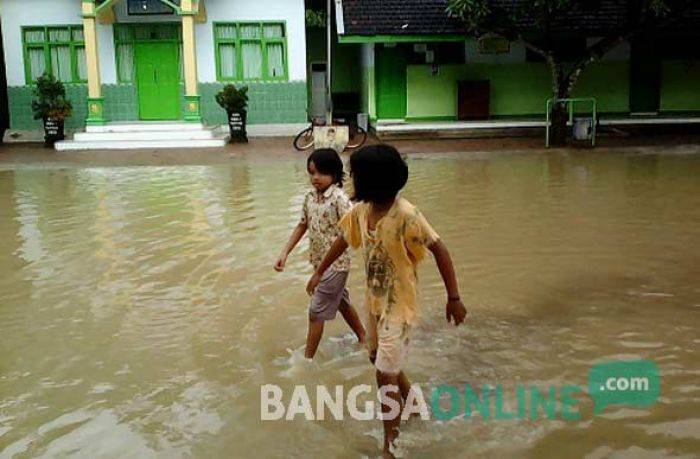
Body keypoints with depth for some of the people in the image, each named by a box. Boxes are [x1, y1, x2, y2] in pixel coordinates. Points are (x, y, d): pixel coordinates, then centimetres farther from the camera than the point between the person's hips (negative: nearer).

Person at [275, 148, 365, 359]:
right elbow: (302, 225, 11)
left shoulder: (339, 198, -20)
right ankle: (363, 338, 44)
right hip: (319, 261, 8)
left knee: (316, 312, -2)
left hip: (336, 263, -8)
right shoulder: (310, 196, 3)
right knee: (341, 301, 24)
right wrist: (285, 253, 7)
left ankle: (307, 359, 11)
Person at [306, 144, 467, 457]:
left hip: (399, 304, -7)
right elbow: (343, 240, 12)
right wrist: (319, 272, 18)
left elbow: (439, 251, -21)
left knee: (385, 374, -2)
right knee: (379, 358, 24)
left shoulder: (406, 215, -27)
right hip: (374, 299, 8)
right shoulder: (361, 210, -5)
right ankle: (410, 403, 51)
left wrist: (453, 298, -21)